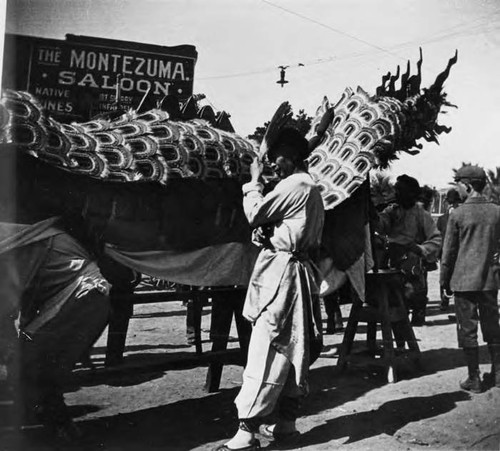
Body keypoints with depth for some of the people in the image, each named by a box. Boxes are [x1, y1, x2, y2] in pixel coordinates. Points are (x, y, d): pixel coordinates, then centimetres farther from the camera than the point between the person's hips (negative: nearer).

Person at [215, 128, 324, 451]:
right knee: (293, 350, 11)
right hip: (297, 270, 11)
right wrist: (265, 231, -2)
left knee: (266, 352, -12)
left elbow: (256, 213, -12)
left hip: (281, 271, -11)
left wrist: (255, 180, 1)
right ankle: (286, 423, 19)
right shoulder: (310, 187, 19)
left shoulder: (295, 184, -12)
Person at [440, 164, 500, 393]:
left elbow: (449, 250, -5)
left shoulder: (458, 214, -9)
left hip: (464, 280, -4)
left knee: (467, 330, 4)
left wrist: (445, 279, 5)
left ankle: (474, 379, 9)